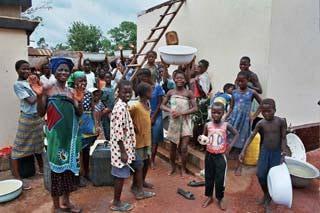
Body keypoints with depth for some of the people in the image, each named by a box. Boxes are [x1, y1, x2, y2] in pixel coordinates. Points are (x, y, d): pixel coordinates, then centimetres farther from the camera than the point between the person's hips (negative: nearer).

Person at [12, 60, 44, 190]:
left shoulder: (30, 82, 10)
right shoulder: (17, 84, -11)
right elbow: (31, 100, -16)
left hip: (38, 117, 8)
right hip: (27, 119, -7)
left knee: (38, 144, 19)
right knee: (19, 148, 0)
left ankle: (41, 168, 35)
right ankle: (17, 178, 5)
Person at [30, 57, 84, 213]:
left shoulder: (72, 91, 7)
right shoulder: (48, 89, -5)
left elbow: (79, 114, 3)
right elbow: (41, 113, -7)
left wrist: (79, 101, -15)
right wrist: (39, 95, -22)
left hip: (71, 134, 5)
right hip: (56, 135, -4)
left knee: (69, 166, 13)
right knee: (56, 167, 4)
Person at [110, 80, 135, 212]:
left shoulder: (121, 105, 9)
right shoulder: (121, 108, -21)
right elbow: (118, 132, -24)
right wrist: (123, 152, -21)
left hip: (122, 146, 10)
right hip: (121, 147, -10)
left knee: (120, 175, 18)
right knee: (121, 175, 4)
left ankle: (117, 201, 31)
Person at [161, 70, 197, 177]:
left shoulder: (189, 93, -6)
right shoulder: (170, 92, 0)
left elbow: (195, 108, -8)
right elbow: (162, 105, 5)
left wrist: (181, 113, -18)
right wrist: (170, 110, -14)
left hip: (185, 122, -2)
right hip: (174, 122, 2)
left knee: (184, 147, -3)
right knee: (173, 147, 13)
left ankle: (183, 169, 18)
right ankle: (173, 167, 34)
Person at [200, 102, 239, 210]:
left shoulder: (226, 125, -8)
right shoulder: (207, 125, -5)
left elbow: (236, 134, 3)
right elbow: (203, 137, 7)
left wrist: (230, 145, -7)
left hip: (221, 156, -1)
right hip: (209, 155, 2)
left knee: (220, 179, 6)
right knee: (208, 177, 13)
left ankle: (220, 198, 27)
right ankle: (209, 197, 32)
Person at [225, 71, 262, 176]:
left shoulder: (252, 92, -2)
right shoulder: (234, 92, 4)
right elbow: (231, 108, 7)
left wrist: (254, 116, 1)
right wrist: (224, 119, 0)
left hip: (244, 120, -1)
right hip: (233, 118, 2)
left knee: (240, 143, 6)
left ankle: (239, 165, 19)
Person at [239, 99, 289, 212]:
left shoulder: (281, 121, -14)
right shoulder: (261, 123, -10)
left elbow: (283, 138, -7)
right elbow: (251, 137, -8)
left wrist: (284, 152, -15)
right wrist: (243, 151, -15)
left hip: (277, 152, -2)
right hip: (264, 151, 2)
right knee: (261, 175, 1)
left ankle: (268, 201, 21)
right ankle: (265, 194, 30)